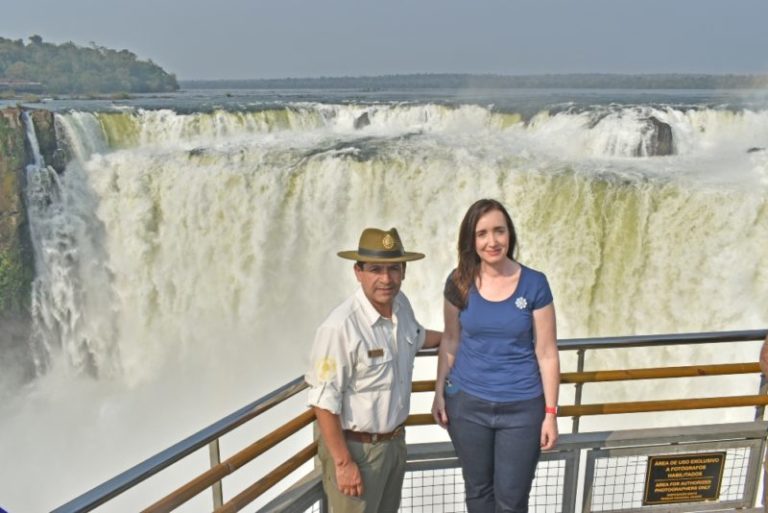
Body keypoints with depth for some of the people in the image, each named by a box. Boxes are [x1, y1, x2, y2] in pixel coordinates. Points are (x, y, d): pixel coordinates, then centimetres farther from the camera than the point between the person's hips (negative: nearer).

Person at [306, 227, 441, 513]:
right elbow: (324, 402, -24)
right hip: (356, 448, -7)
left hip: (395, 441, 8)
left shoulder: (401, 304, -4)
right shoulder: (340, 327, -29)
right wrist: (343, 462, -20)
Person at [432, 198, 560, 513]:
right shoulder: (459, 282, -6)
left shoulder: (534, 284, -11)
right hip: (467, 404, 2)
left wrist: (551, 413, -5)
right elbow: (450, 341, 5)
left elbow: (547, 353, -6)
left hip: (521, 408, -1)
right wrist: (439, 392, 5)